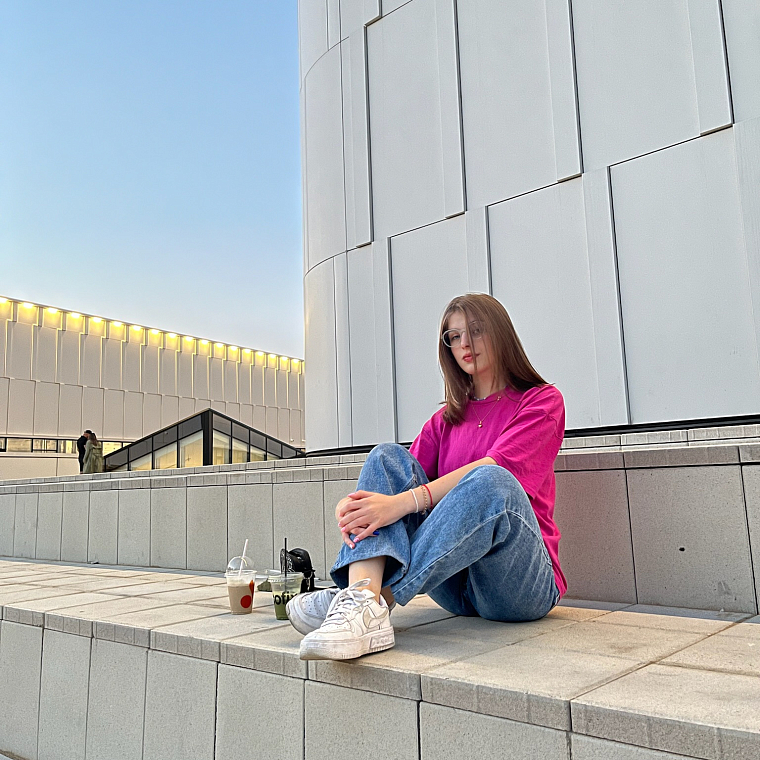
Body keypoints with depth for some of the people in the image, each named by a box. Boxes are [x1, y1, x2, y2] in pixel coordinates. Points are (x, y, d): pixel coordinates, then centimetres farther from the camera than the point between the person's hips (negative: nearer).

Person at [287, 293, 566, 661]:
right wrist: (354, 505, -19)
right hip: (454, 584, 4)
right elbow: (412, 474, 4)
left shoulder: (542, 400, 5)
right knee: (387, 455, -12)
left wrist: (401, 502, -26)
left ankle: (375, 600, -34)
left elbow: (498, 468, -15)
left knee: (490, 482, -33)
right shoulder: (446, 419, 20)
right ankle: (363, 595, -36)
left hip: (523, 584, -4)